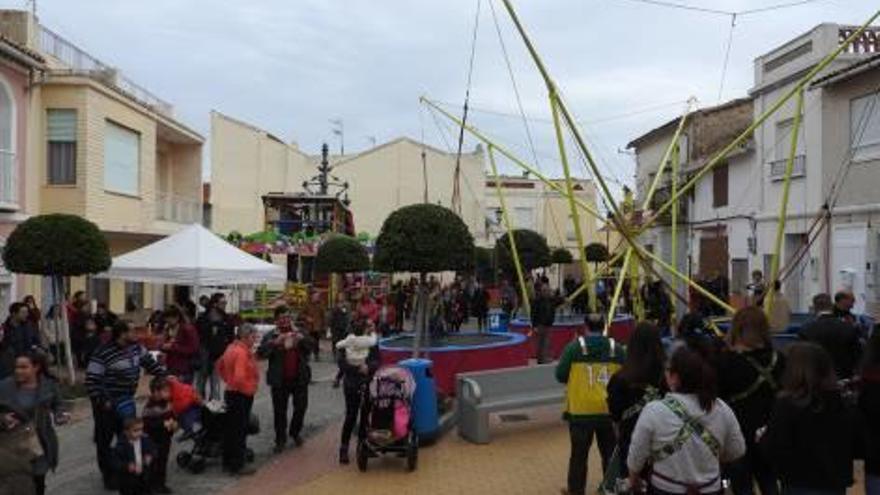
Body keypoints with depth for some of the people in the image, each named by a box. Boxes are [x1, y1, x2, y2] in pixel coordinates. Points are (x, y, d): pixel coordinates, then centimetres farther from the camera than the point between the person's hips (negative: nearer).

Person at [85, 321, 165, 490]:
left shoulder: (135, 347, -2)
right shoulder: (102, 354, -24)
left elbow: (149, 362, 12)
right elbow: (91, 381, -23)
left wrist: (164, 375, 3)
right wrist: (102, 402, -23)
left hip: (126, 401, 7)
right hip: (107, 404, -7)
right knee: (105, 440, 5)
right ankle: (109, 476, 17)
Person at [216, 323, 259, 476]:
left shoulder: (232, 348, 8)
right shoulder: (242, 352, -22)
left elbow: (220, 366, 21)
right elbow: (239, 378, -31)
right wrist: (250, 389, -16)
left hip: (230, 393, 10)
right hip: (241, 396, -10)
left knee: (230, 429, 16)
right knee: (240, 431, -2)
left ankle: (228, 462, 26)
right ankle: (237, 465, 5)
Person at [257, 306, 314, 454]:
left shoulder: (299, 333, 8)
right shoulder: (270, 336, -1)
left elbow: (312, 345, -3)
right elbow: (261, 353, -14)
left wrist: (302, 338, -22)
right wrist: (275, 342, -28)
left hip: (300, 378, 2)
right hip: (279, 380, -2)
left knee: (301, 407, 10)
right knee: (279, 411, 5)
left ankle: (295, 431, 34)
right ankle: (280, 440, 19)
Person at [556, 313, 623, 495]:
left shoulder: (574, 346, -9)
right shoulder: (616, 348, -2)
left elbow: (560, 376, -5)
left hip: (581, 411, -2)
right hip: (609, 410, 2)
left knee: (579, 454, 10)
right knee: (610, 452, 18)